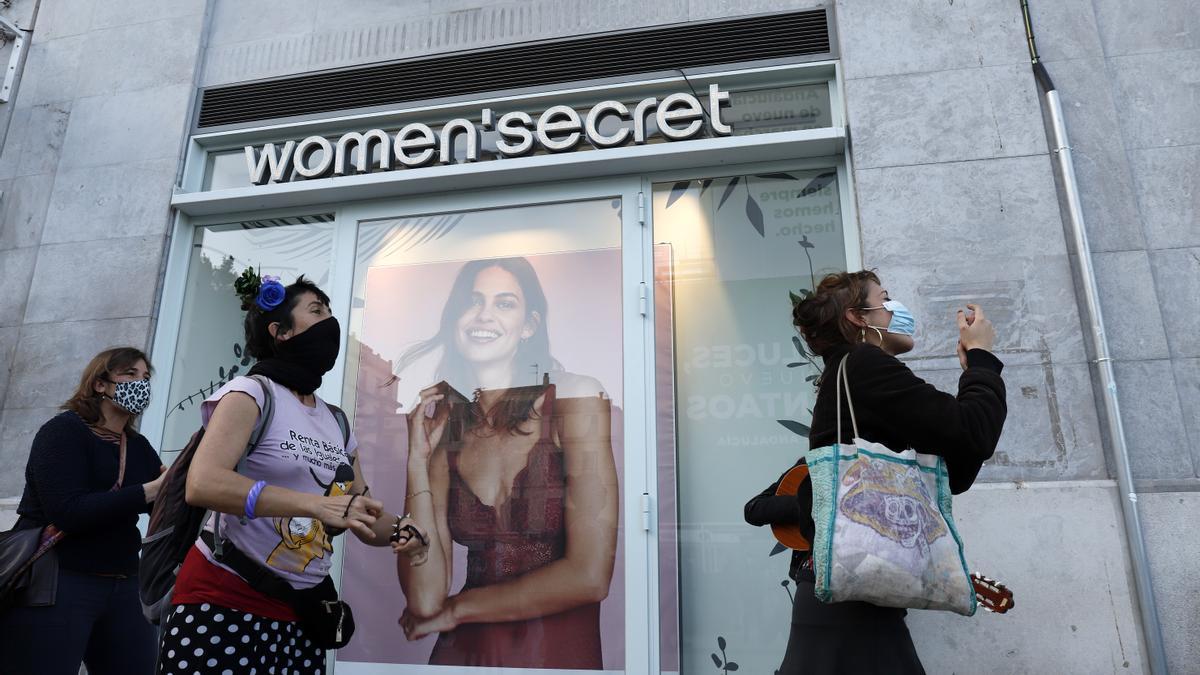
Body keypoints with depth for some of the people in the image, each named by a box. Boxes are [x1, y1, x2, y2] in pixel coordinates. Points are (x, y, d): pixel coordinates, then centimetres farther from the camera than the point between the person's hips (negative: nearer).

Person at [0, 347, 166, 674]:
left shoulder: (140, 447, 10)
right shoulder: (64, 430, -9)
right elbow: (69, 512, -23)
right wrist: (151, 490, -24)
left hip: (122, 586, 7)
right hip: (53, 583, -6)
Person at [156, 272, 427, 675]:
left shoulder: (338, 424, 10)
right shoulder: (252, 392, -7)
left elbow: (364, 520, 14)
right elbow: (201, 484, -23)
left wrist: (399, 529, -9)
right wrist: (318, 504, -32)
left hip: (300, 616, 6)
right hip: (223, 603, -6)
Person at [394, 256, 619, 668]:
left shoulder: (576, 399, -8)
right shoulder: (441, 426, 3)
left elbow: (589, 576, -14)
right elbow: (424, 599, -4)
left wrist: (455, 610, -4)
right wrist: (417, 460, -8)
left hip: (559, 654, -2)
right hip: (463, 654, 2)